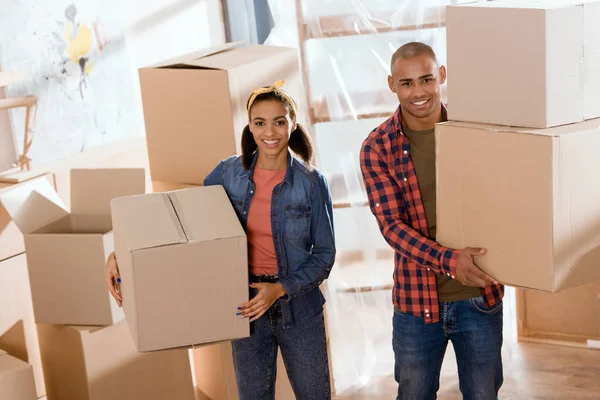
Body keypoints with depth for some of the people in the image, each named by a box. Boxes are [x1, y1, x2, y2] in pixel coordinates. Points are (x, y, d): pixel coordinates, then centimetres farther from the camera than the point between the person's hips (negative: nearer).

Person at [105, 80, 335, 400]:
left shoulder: (312, 183, -10)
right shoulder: (228, 173, -4)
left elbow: (324, 254, -6)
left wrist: (281, 289, -21)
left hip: (298, 308, -1)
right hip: (246, 307, 2)